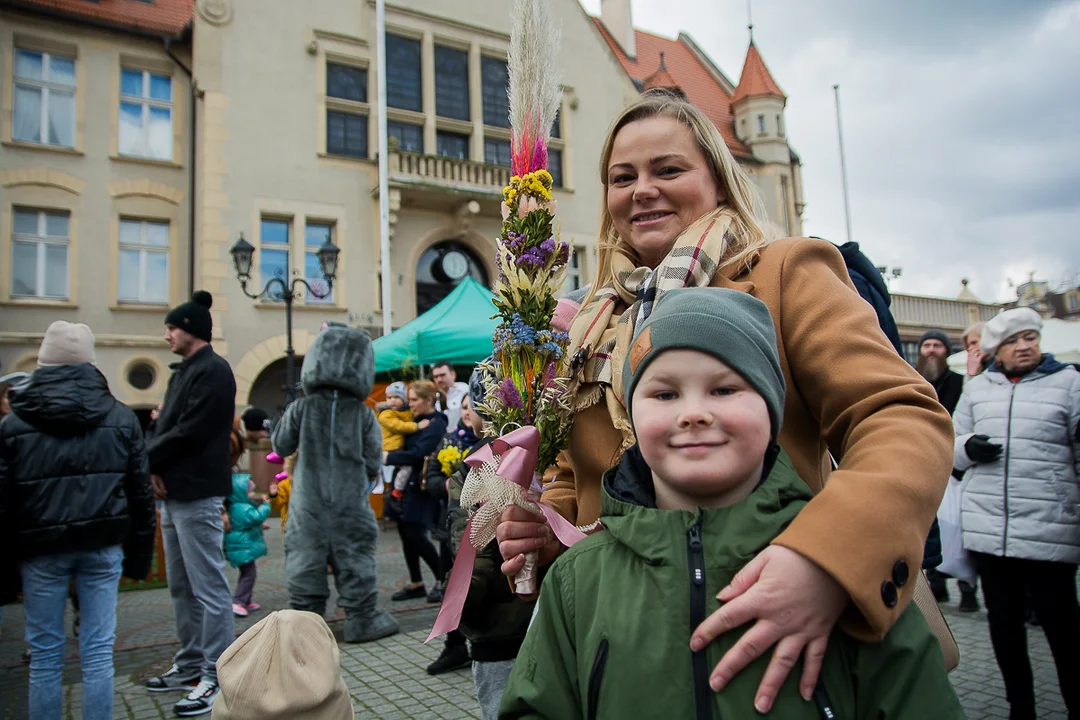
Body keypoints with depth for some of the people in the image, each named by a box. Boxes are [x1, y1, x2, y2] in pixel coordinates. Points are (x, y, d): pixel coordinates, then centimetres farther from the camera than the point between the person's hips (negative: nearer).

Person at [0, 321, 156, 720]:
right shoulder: (121, 417, 3)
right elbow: (140, 493, 3)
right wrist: (139, 553, 10)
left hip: (42, 548, 0)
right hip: (103, 545, 1)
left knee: (45, 656, 11)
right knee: (98, 652, 6)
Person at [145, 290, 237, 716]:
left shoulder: (213, 370, -12)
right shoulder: (182, 372, 19)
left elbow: (190, 432, -19)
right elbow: (164, 428, 14)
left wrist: (147, 462, -9)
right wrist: (154, 468, -3)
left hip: (196, 494, -10)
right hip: (173, 492, 10)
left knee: (208, 588, -3)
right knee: (182, 587, 17)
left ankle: (216, 678, 5)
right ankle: (190, 665, 30)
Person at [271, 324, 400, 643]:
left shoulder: (301, 408, -3)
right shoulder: (364, 414, -5)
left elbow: (281, 446, 7)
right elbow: (372, 461, -2)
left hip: (308, 503, 1)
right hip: (351, 503, -1)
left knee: (305, 561, 10)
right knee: (355, 559, 8)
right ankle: (362, 619, 14)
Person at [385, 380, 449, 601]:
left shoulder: (436, 424, -14)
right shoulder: (417, 421, 13)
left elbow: (418, 454, -23)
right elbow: (407, 447, 17)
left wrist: (388, 457, -16)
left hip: (422, 487, -9)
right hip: (407, 483, 9)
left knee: (415, 535, -8)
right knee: (405, 532, 10)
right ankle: (415, 584, 21)